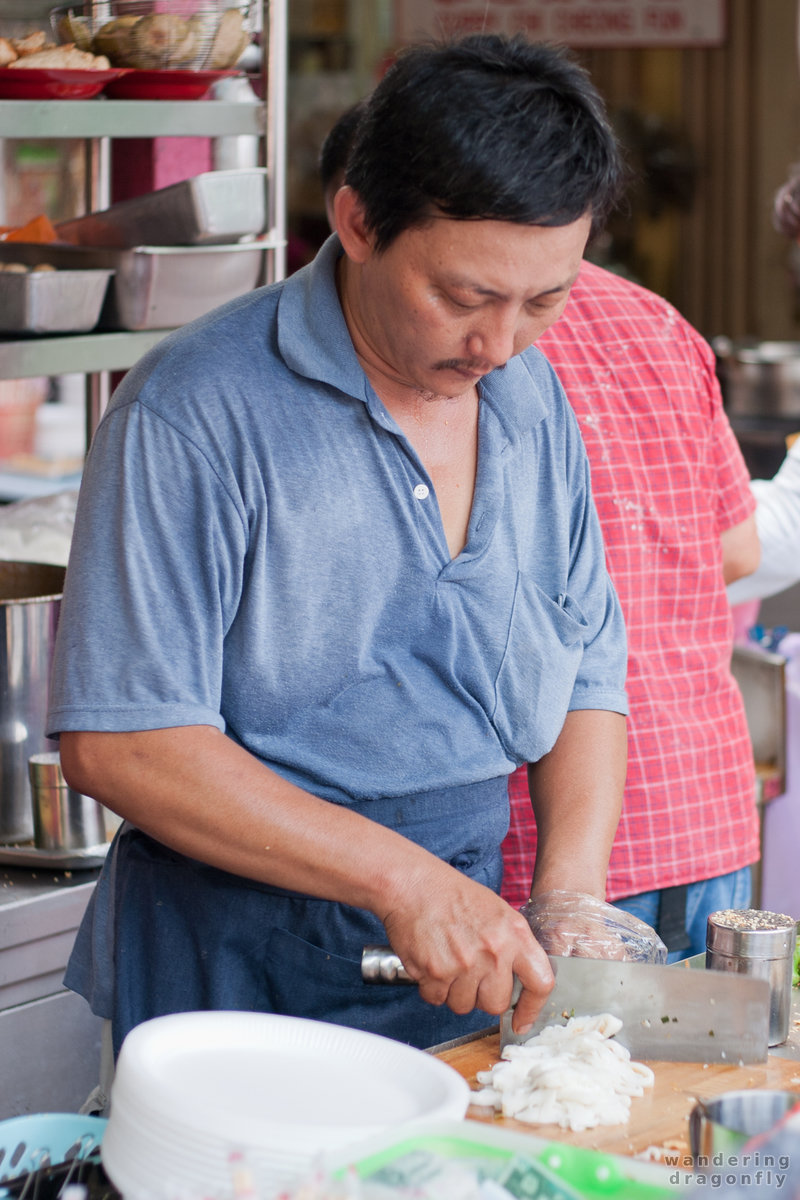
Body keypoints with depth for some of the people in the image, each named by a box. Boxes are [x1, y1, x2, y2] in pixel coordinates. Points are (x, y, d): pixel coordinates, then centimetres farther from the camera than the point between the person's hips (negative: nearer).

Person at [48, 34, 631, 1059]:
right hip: (236, 974, -5)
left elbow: (589, 675, 12)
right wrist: (402, 879, -24)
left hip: (464, 967, 6)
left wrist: (570, 895, -5)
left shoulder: (530, 399, 6)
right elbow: (117, 742, -20)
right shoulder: (194, 411, -16)